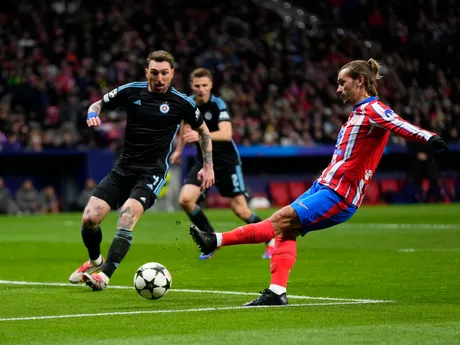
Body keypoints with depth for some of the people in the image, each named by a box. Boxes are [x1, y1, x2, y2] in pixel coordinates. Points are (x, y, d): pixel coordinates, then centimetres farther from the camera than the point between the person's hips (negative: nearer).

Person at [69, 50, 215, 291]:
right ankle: (95, 261, 22)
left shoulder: (181, 102, -4)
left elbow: (203, 131, 12)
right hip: (123, 167, 3)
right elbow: (98, 104, 14)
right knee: (89, 219, -8)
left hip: (152, 172, -3)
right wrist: (92, 114, -10)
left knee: (127, 216, -29)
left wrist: (208, 167, 8)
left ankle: (105, 275, -24)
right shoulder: (131, 91, 0)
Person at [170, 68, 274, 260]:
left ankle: (271, 239, 19)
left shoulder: (218, 104, -19)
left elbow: (226, 134, -34)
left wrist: (201, 135, -48)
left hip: (226, 161, -5)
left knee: (240, 210, -5)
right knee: (185, 199, -15)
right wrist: (179, 149, 28)